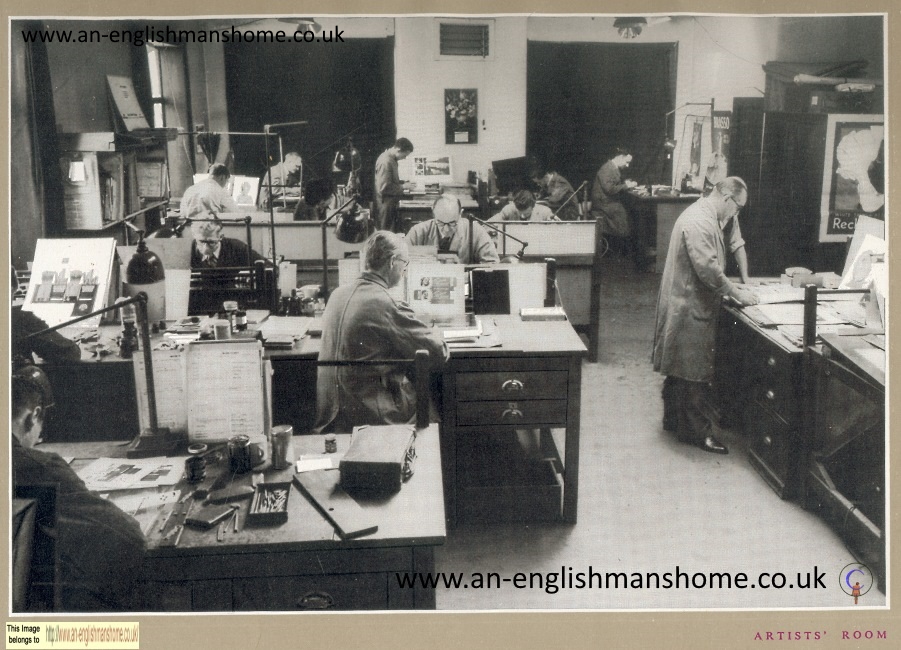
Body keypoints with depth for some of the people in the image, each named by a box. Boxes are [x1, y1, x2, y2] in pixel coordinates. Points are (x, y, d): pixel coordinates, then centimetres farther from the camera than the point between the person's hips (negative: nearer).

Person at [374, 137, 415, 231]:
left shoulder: (391, 159, 10)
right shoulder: (385, 162, -21)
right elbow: (384, 187, -25)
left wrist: (403, 183, 9)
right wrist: (402, 187, -17)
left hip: (391, 203, 10)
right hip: (386, 205, -10)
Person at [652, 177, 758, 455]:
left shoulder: (721, 218, 10)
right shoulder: (698, 222, -23)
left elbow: (736, 243, 17)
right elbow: (709, 270, -27)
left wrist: (745, 281, 8)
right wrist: (737, 293, -18)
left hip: (697, 305, 11)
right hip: (688, 307, -11)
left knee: (680, 367, 18)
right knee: (691, 370, -3)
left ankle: (673, 419, 30)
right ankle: (698, 431, 4)